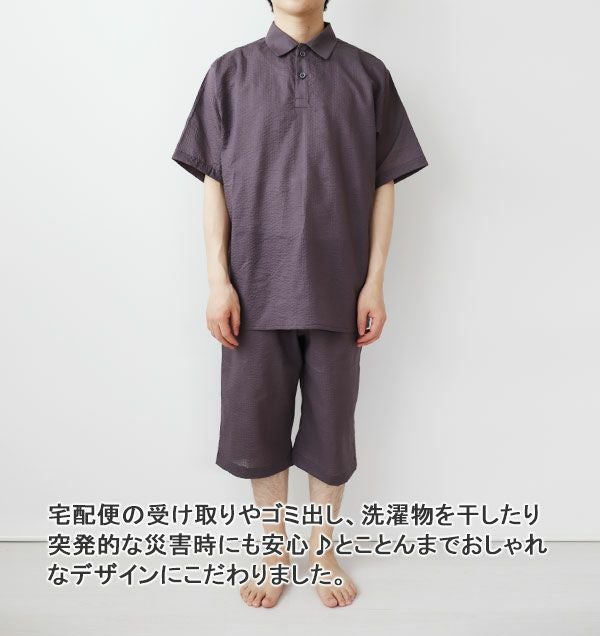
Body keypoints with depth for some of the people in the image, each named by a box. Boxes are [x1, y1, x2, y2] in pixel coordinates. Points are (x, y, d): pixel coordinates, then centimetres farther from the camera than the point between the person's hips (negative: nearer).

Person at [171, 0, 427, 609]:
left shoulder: (367, 74, 5)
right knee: (256, 423, 9)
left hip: (337, 290, 0)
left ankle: (322, 549, 34)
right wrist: (218, 280, -4)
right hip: (256, 289, 1)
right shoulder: (230, 72, 6)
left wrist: (374, 282, -3)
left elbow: (383, 185, 4)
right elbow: (213, 182, 3)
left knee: (331, 424, 10)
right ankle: (274, 550, 33)